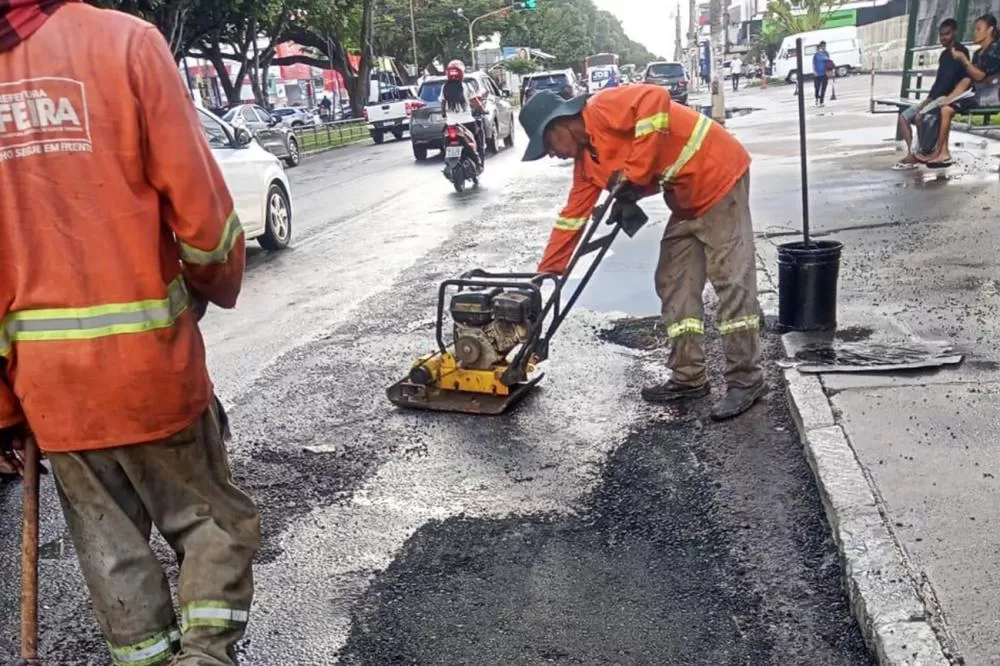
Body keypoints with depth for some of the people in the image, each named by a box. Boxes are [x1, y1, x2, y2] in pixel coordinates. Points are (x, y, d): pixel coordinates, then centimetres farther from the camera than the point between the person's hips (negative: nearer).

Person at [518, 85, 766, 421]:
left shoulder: (604, 108, -15)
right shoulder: (586, 161, 11)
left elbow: (655, 99, -31)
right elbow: (572, 216, 13)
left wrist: (635, 170, -27)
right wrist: (546, 272, 13)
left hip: (719, 176, -10)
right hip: (687, 199, 10)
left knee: (730, 279, -9)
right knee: (674, 284, 7)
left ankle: (746, 380, -2)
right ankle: (688, 377, 13)